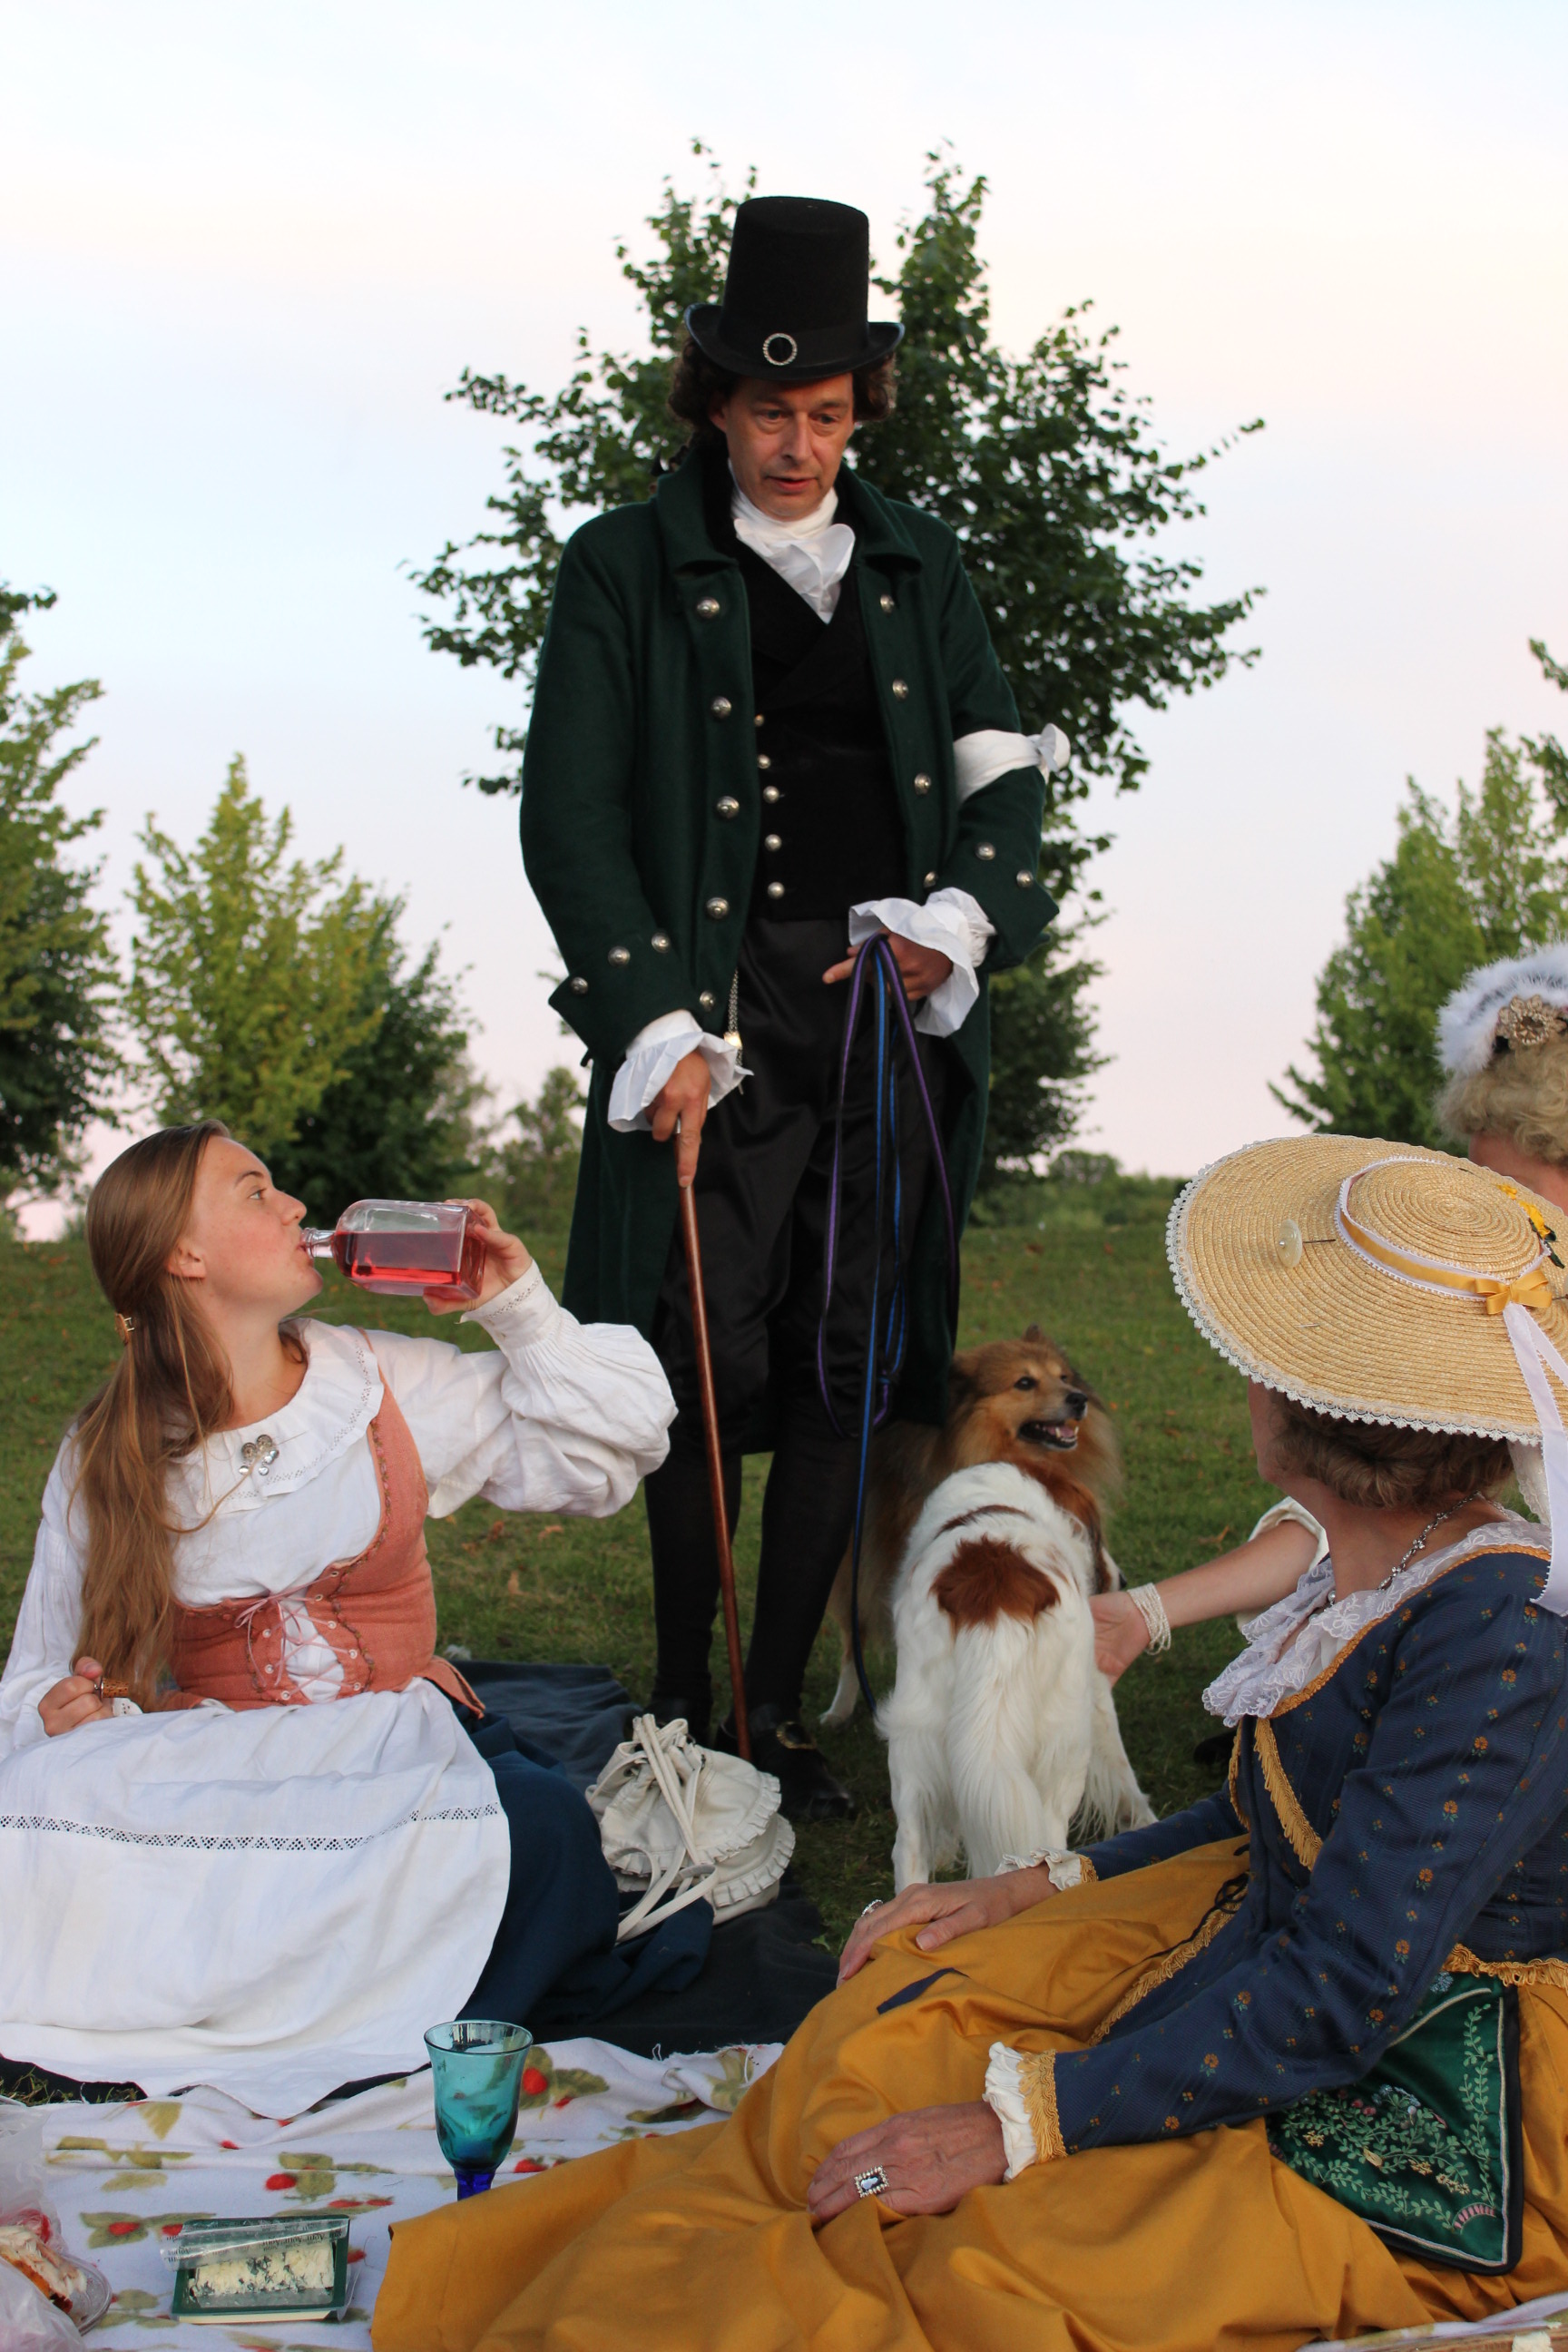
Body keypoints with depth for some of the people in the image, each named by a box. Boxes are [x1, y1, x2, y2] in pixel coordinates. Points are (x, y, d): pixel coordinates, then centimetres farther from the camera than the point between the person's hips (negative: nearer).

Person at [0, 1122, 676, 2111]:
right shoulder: (105, 1460, 5)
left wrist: (517, 1306, 1)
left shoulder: (391, 1383, 7)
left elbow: (612, 1451, 11)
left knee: (546, 1823, -34)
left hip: (400, 1742, 0)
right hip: (214, 1765, 0)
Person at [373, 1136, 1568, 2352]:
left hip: (1423, 2137, -9)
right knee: (907, 2013, 0)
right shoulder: (1377, 1582, 0)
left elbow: (1341, 1994, -29)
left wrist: (1015, 2124, -28)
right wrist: (1040, 1887, 6)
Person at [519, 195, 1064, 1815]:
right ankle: (680, 1718, 10)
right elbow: (568, 818, -3)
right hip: (721, 1002, -3)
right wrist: (660, 1029, -13)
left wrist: (957, 919, -4)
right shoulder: (626, 567, 3)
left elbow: (1002, 771, 16)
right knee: (707, 1364, -4)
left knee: (849, 1367, 4)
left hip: (896, 997, 4)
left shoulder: (915, 559, 15)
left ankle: (780, 1713, 14)